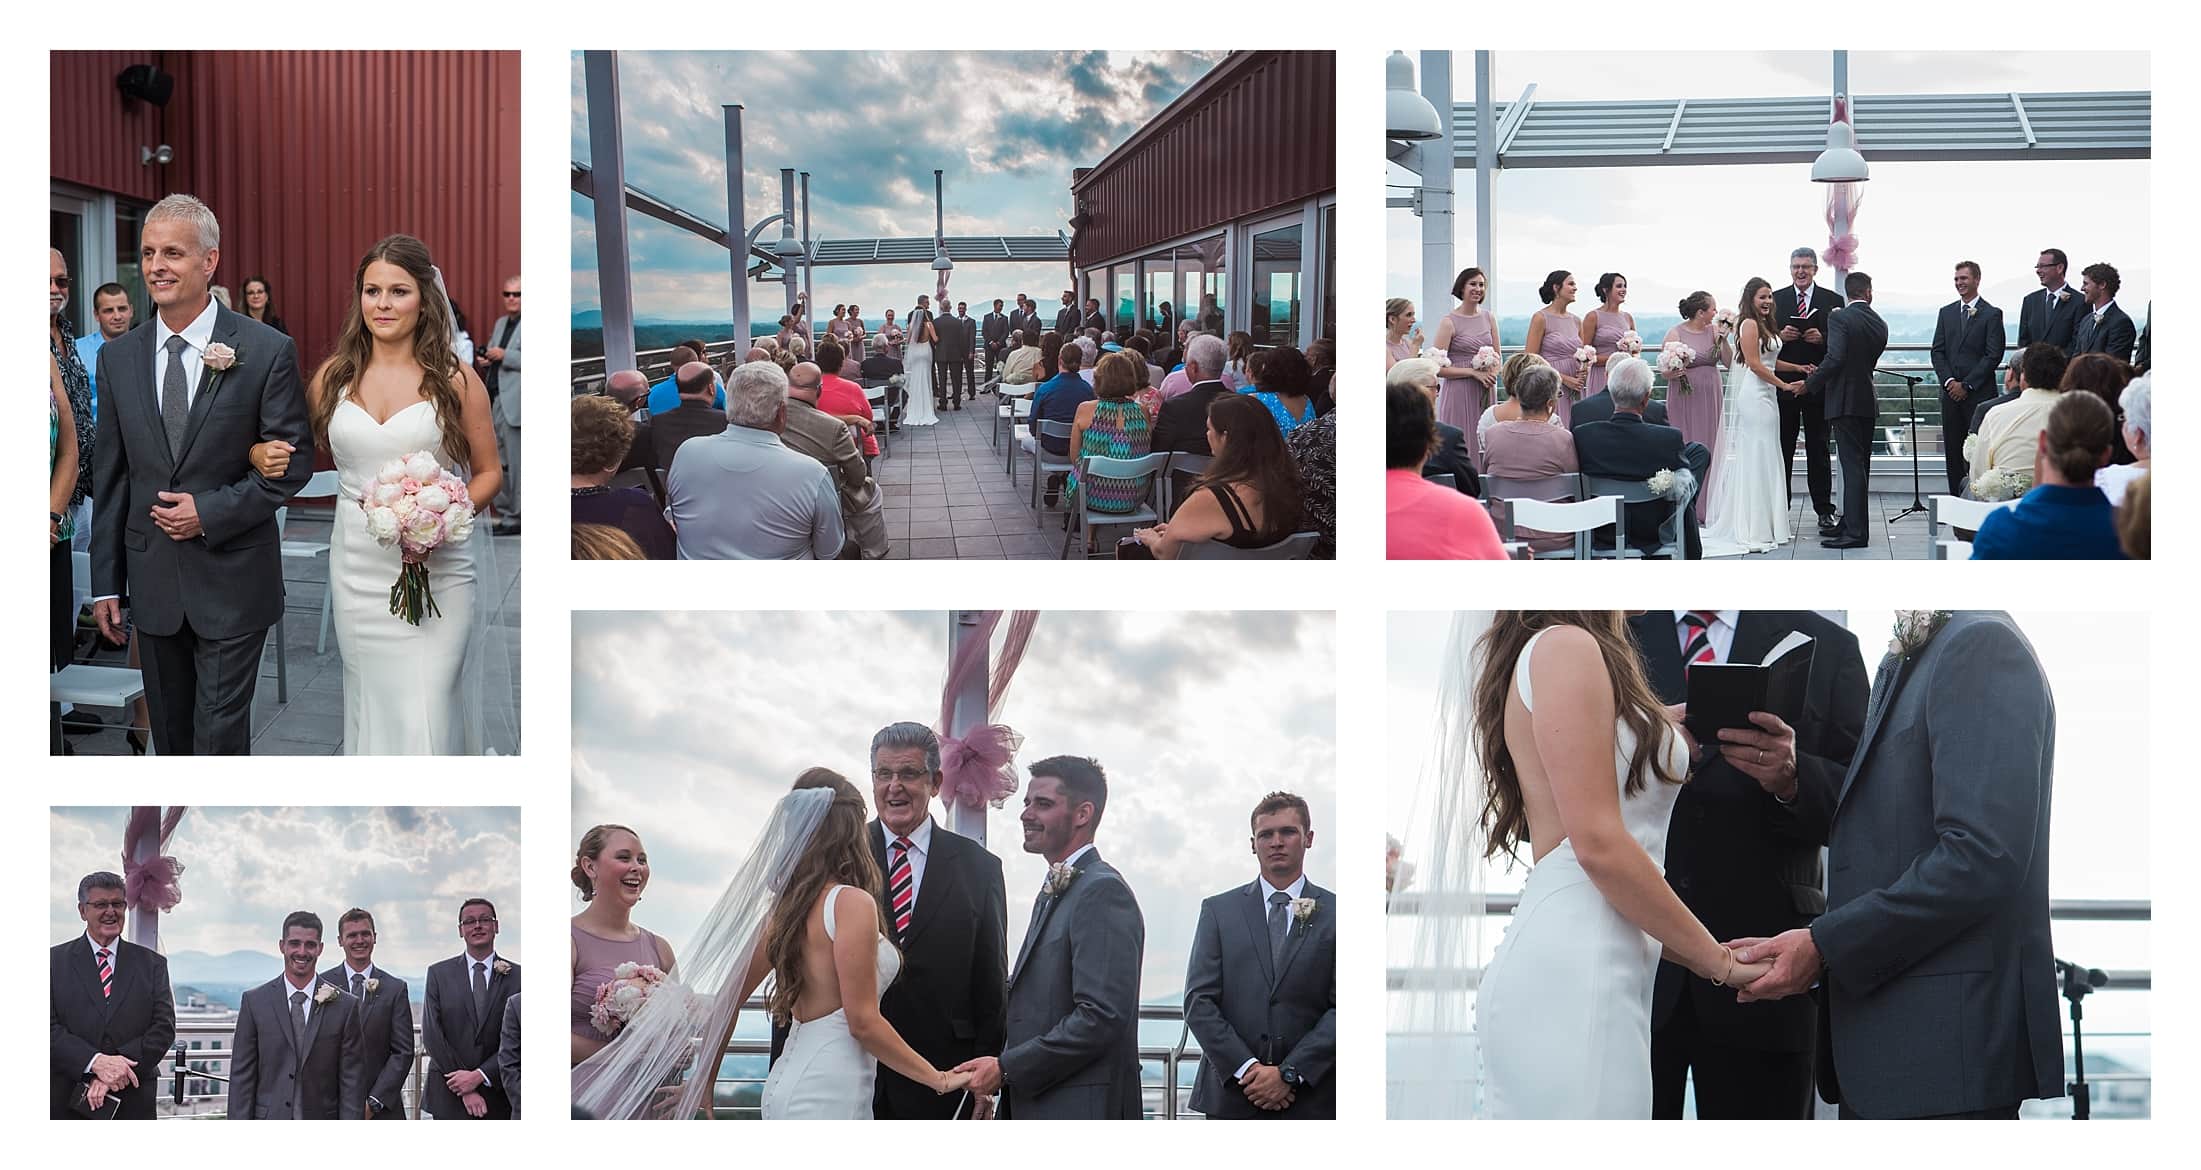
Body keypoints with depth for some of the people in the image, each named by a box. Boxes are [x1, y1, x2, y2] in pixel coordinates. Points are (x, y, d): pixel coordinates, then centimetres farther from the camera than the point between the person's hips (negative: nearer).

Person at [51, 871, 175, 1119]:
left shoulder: (152, 964, 10)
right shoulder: (56, 961, 5)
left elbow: (164, 1028, 1)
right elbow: (49, 1029, -4)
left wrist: (116, 1070, -13)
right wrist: (96, 1062, -19)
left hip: (133, 1105, 1)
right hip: (68, 1104, -1)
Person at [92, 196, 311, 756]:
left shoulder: (267, 351, -7)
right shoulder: (118, 357, 5)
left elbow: (292, 464, -5)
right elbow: (109, 478, 8)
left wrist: (211, 513, -15)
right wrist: (106, 583, 6)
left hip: (232, 582, -4)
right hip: (152, 580, 4)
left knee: (221, 737, -2)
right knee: (170, 736, 13)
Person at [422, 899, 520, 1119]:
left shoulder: (516, 976, 5)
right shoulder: (439, 974, 6)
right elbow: (432, 1035, -1)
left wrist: (480, 1076, -13)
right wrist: (465, 1090, -8)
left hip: (499, 1099, 0)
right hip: (449, 1099, 0)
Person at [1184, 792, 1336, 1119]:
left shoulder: (1335, 914, 5)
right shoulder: (1219, 910, 9)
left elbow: (1343, 1007, -1)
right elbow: (1199, 1001, 3)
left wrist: (1289, 1073, -10)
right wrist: (1246, 1069, -9)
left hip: (1311, 1099, -1)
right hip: (1231, 1094, 1)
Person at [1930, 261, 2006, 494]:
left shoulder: (1992, 314, -1)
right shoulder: (1946, 313, 14)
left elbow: (1993, 356, -7)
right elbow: (1938, 351, 11)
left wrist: (1967, 385, -11)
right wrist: (1948, 381, -5)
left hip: (1979, 393, -5)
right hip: (1950, 392, 5)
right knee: (1953, 450, 5)